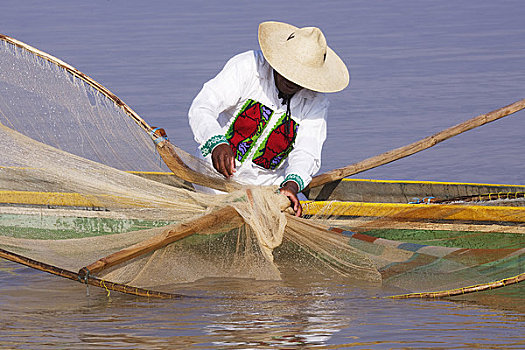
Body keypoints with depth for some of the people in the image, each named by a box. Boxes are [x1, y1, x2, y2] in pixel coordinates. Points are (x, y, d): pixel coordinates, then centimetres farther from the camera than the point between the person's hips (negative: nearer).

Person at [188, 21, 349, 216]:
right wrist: (217, 143, -46)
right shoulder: (246, 67, -14)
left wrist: (292, 184, -41)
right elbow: (201, 108, -24)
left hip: (268, 184, 3)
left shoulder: (316, 102, -5)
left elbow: (306, 152, -17)